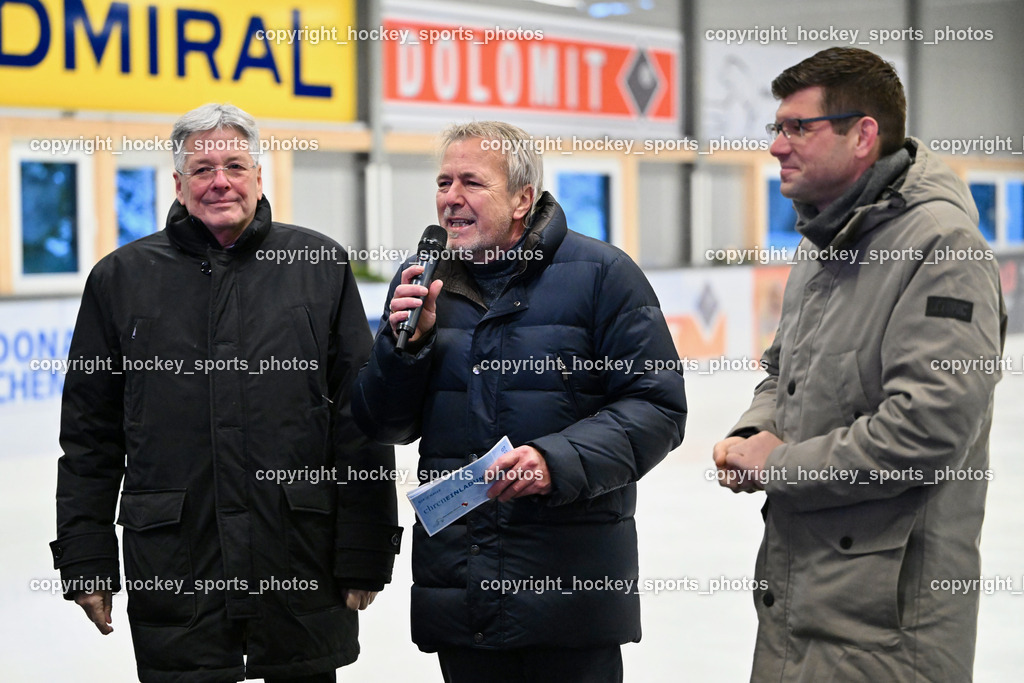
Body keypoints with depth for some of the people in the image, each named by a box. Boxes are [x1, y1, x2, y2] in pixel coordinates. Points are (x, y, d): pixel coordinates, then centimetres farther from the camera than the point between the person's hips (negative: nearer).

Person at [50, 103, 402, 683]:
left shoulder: (320, 266, 4)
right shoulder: (122, 278, 7)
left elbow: (361, 422, 2)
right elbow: (90, 435, 9)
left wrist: (365, 554, -2)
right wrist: (85, 559, 5)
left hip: (304, 564, 0)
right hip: (172, 570, 0)